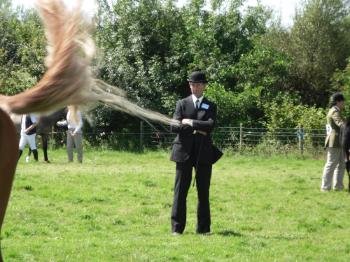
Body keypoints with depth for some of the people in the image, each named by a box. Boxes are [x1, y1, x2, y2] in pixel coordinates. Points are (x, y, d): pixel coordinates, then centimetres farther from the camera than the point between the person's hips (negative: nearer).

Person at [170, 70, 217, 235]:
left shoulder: (210, 106, 10)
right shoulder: (182, 104, 8)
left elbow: (210, 125, -9)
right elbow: (174, 127, -4)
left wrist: (189, 122, -12)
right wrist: (197, 128, -11)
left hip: (203, 153, 1)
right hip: (184, 152, -1)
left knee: (203, 192, 4)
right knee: (180, 191, -1)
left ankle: (203, 228, 9)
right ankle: (177, 228, 2)